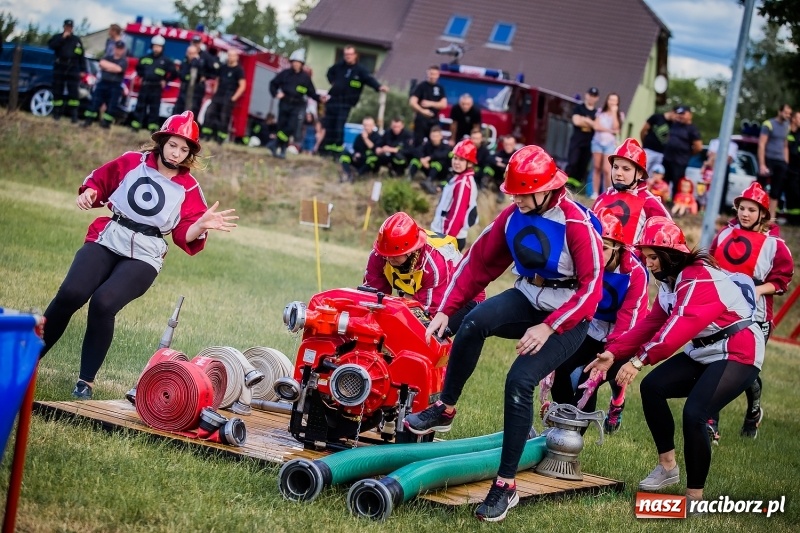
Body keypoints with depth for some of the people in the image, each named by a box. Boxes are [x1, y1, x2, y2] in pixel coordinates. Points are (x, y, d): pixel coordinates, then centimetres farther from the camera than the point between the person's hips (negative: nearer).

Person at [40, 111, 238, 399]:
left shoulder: (189, 188, 3)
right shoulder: (132, 162, 7)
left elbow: (185, 236, -2)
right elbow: (100, 180, 18)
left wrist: (202, 226, -22)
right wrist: (89, 193, -3)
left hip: (143, 256, -1)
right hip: (106, 240, 2)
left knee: (104, 303, -25)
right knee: (71, 294, -20)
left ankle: (86, 381, -13)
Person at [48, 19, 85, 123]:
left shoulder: (77, 40, 12)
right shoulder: (57, 37, 9)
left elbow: (81, 56, 12)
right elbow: (51, 46, -11)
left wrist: (82, 70, 6)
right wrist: (62, 38, -14)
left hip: (72, 69, 0)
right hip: (59, 68, 0)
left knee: (73, 92, -8)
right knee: (57, 92, 2)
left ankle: (74, 115, -9)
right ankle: (57, 113, 10)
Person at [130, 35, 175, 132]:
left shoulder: (166, 61, 0)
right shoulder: (145, 58, 11)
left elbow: (173, 72, 2)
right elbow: (138, 68, 28)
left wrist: (165, 80, -1)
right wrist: (142, 76, 17)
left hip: (156, 88, -3)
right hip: (145, 86, 3)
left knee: (154, 108, -2)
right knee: (140, 106, 3)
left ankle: (153, 127, -1)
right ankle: (136, 125, 7)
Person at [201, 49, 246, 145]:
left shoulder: (238, 70, -6)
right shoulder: (223, 67, 13)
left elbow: (242, 86, -10)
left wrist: (234, 98, -13)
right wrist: (215, 92, 12)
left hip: (228, 98, -6)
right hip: (218, 96, 6)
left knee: (224, 118, -5)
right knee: (209, 113, -1)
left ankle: (220, 139, -1)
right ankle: (205, 135, 2)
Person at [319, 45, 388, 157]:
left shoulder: (360, 70, -6)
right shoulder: (339, 66, 8)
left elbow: (370, 79, -23)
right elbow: (330, 73, 29)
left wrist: (379, 87, -42)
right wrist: (333, 82, 10)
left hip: (345, 103, -4)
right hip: (333, 100, 5)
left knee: (339, 127, -12)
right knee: (328, 125, 7)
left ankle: (337, 150, -7)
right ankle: (325, 148, 16)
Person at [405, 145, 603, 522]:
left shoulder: (576, 223, -20)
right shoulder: (513, 216, -2)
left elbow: (591, 287, -22)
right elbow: (479, 262, 4)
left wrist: (549, 327, -28)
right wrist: (445, 309, -2)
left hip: (569, 314, -5)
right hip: (527, 300, 5)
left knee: (519, 380, -23)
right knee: (475, 321, -27)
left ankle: (506, 485, -14)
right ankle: (444, 410, -11)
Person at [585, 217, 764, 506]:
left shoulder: (699, 279, -24)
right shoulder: (670, 281, 7)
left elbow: (679, 327, -34)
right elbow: (651, 324, 3)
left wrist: (639, 360, -38)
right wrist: (614, 353, -7)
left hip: (738, 354, -10)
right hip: (703, 352, 10)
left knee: (694, 414, -24)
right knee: (652, 386, -2)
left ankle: (695, 498, -13)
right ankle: (667, 467, 10)